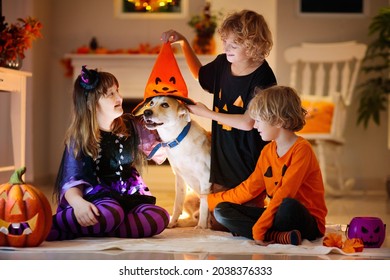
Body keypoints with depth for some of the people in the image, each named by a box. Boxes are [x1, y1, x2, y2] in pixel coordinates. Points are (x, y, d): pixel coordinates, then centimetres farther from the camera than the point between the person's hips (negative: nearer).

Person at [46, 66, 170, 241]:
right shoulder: (79, 139, -5)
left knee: (160, 217, -29)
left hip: (129, 196, 5)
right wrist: (78, 202, -35)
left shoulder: (130, 125, 7)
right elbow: (72, 181, -14)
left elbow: (154, 148, 24)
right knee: (111, 213, -41)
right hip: (96, 196, -5)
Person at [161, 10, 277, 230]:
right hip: (222, 162, 6)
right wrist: (183, 42, 15)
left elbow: (248, 123, -22)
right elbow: (200, 74, 25)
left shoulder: (263, 78, -18)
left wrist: (207, 113, -15)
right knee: (216, 225, 8)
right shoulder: (222, 64, 2)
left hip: (249, 167, -6)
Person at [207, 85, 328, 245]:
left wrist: (258, 229, -29)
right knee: (221, 210, -7)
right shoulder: (267, 151, 11)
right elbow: (249, 189, 17)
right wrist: (211, 200, 20)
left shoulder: (301, 149, -15)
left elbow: (285, 194, -24)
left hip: (309, 223, -8)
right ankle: (277, 236, -25)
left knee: (288, 206, -42)